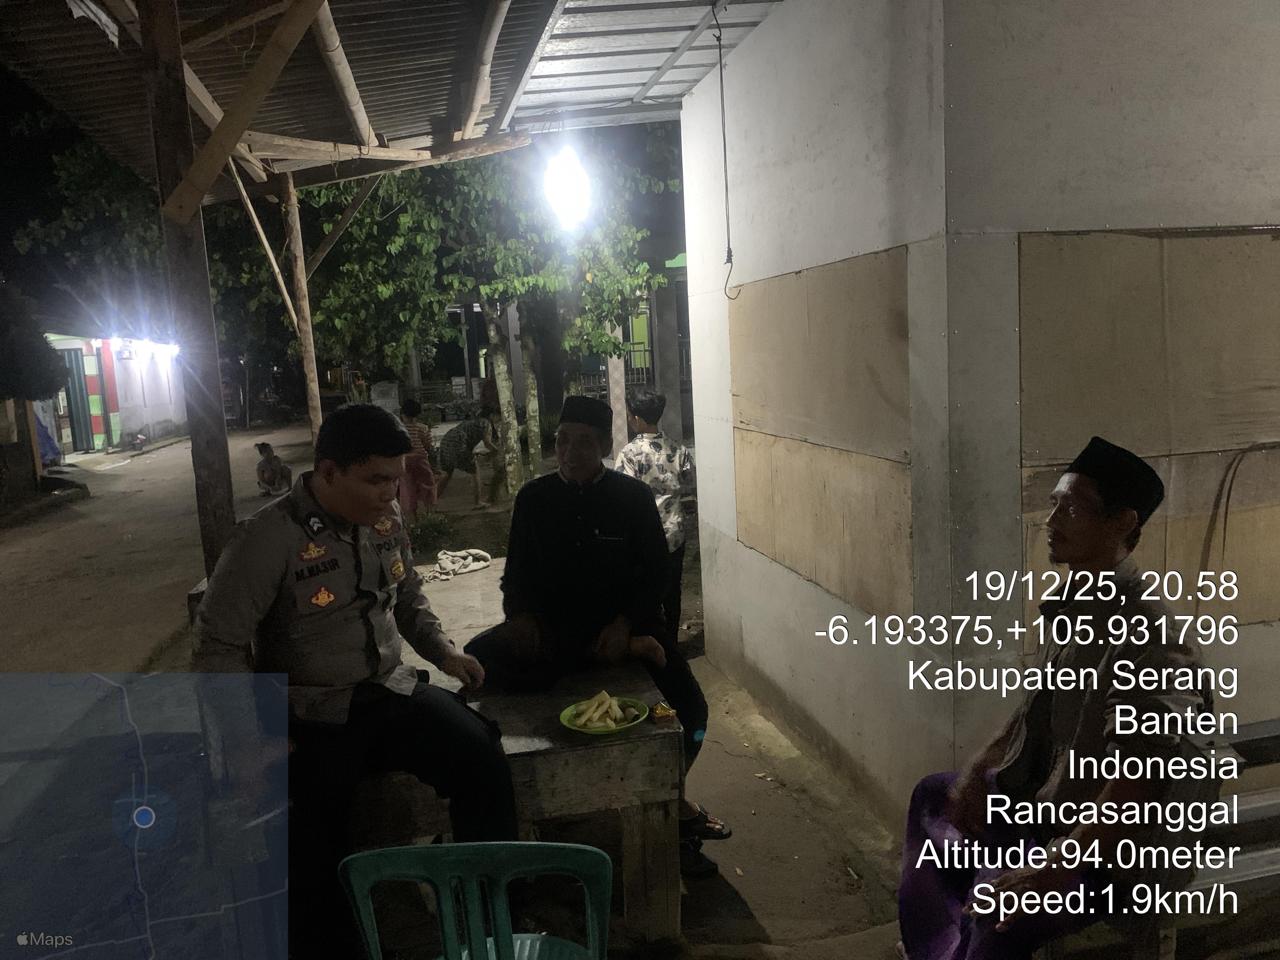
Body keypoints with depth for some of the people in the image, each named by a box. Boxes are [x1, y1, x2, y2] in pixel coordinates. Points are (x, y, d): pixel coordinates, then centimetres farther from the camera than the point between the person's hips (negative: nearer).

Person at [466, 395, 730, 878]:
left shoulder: (634, 497, -1)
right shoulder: (533, 498, 3)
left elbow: (655, 575, -1)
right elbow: (516, 574, 8)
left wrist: (624, 623, -17)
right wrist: (520, 615, -12)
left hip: (623, 622, -1)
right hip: (551, 626, 1)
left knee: (690, 709, -17)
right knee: (479, 657, -27)